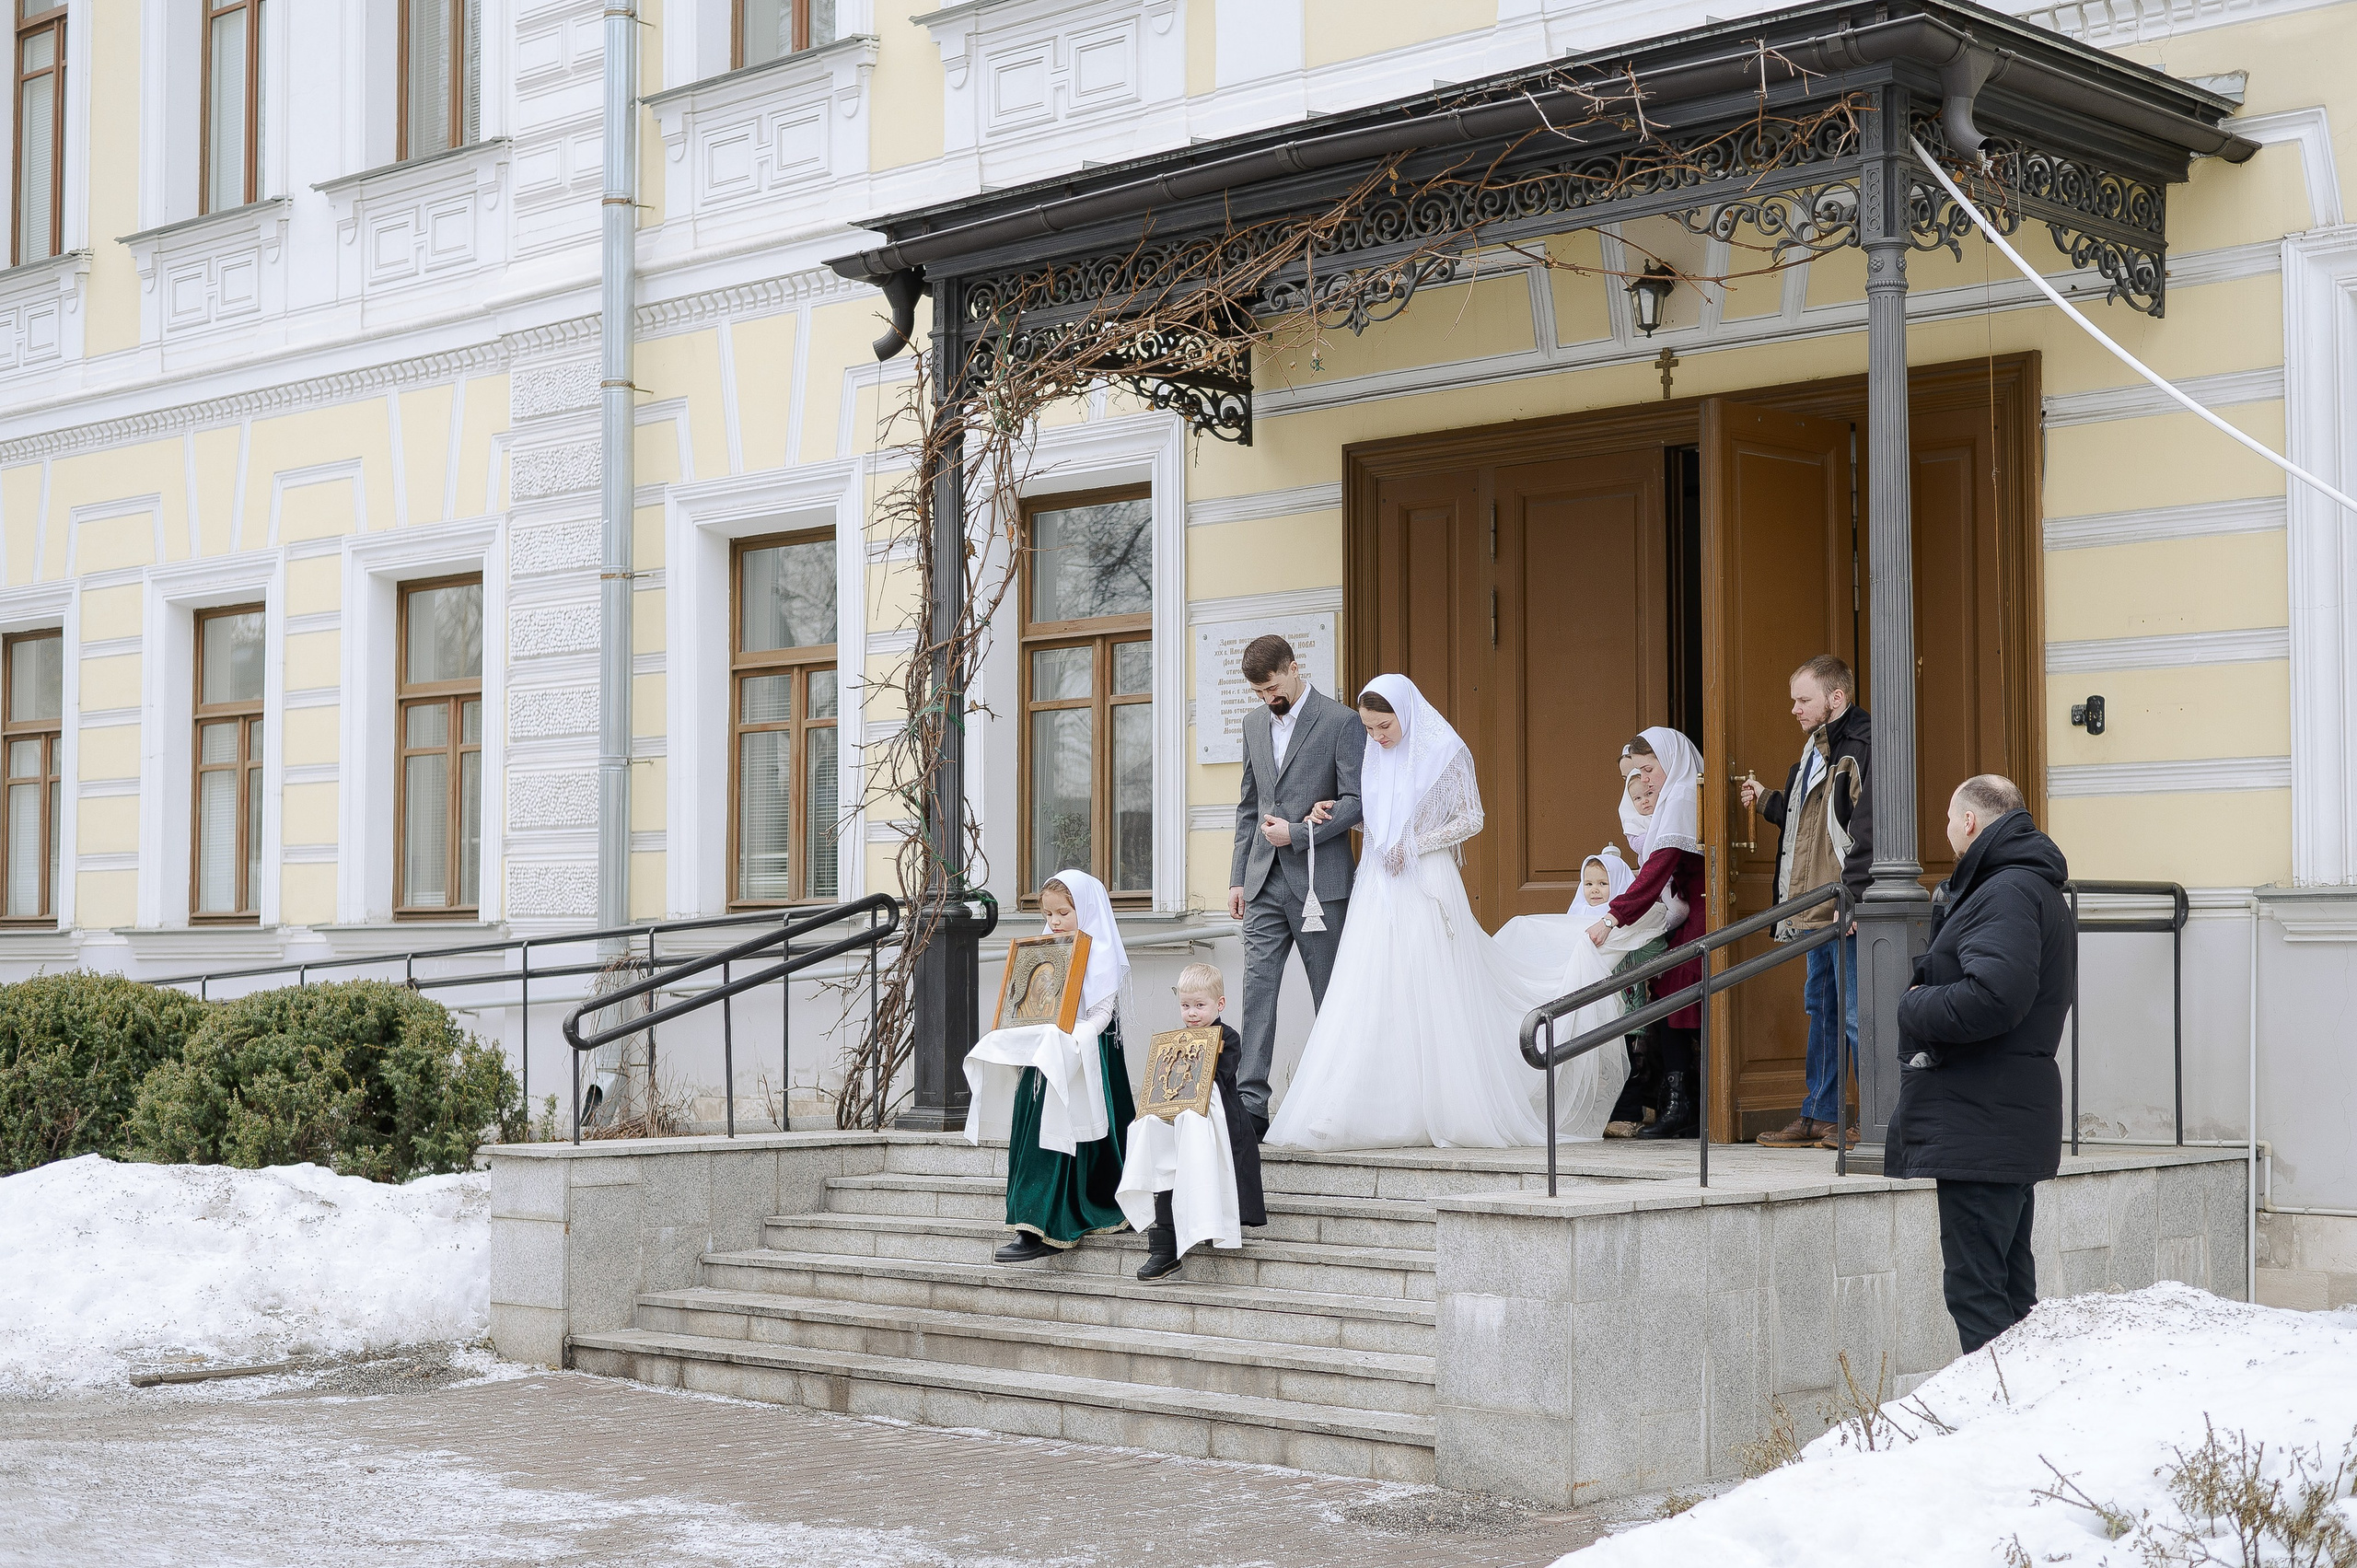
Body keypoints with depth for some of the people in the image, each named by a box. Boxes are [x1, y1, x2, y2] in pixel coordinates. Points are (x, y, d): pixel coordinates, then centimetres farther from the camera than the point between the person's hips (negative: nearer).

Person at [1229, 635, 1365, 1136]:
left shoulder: (1342, 722, -5)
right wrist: (1238, 877, 13)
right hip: (1265, 882, 5)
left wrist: (1298, 833, -15)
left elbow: (1356, 802, -9)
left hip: (1319, 882, -5)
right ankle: (1250, 1104, -8)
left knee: (1331, 998, 2)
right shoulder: (1254, 723, 15)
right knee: (1257, 989, -4)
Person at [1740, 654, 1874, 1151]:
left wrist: (1851, 896, -24)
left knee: (1857, 1013, -8)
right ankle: (1821, 1117, 21)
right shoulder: (1816, 749, 18)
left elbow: (1868, 829, -20)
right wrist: (1768, 800, 16)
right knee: (1821, 1008, 14)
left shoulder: (1864, 746, -12)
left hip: (1848, 911, -10)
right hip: (1816, 910, 10)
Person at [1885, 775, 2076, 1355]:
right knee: (2011, 1290, 17)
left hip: (1981, 1127, -11)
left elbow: (1992, 997, -29)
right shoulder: (2036, 889, 20)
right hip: (2006, 1125, 11)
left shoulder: (2006, 893, -15)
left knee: (1975, 1292, -9)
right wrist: (1946, 913, 11)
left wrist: (1912, 1007, -14)